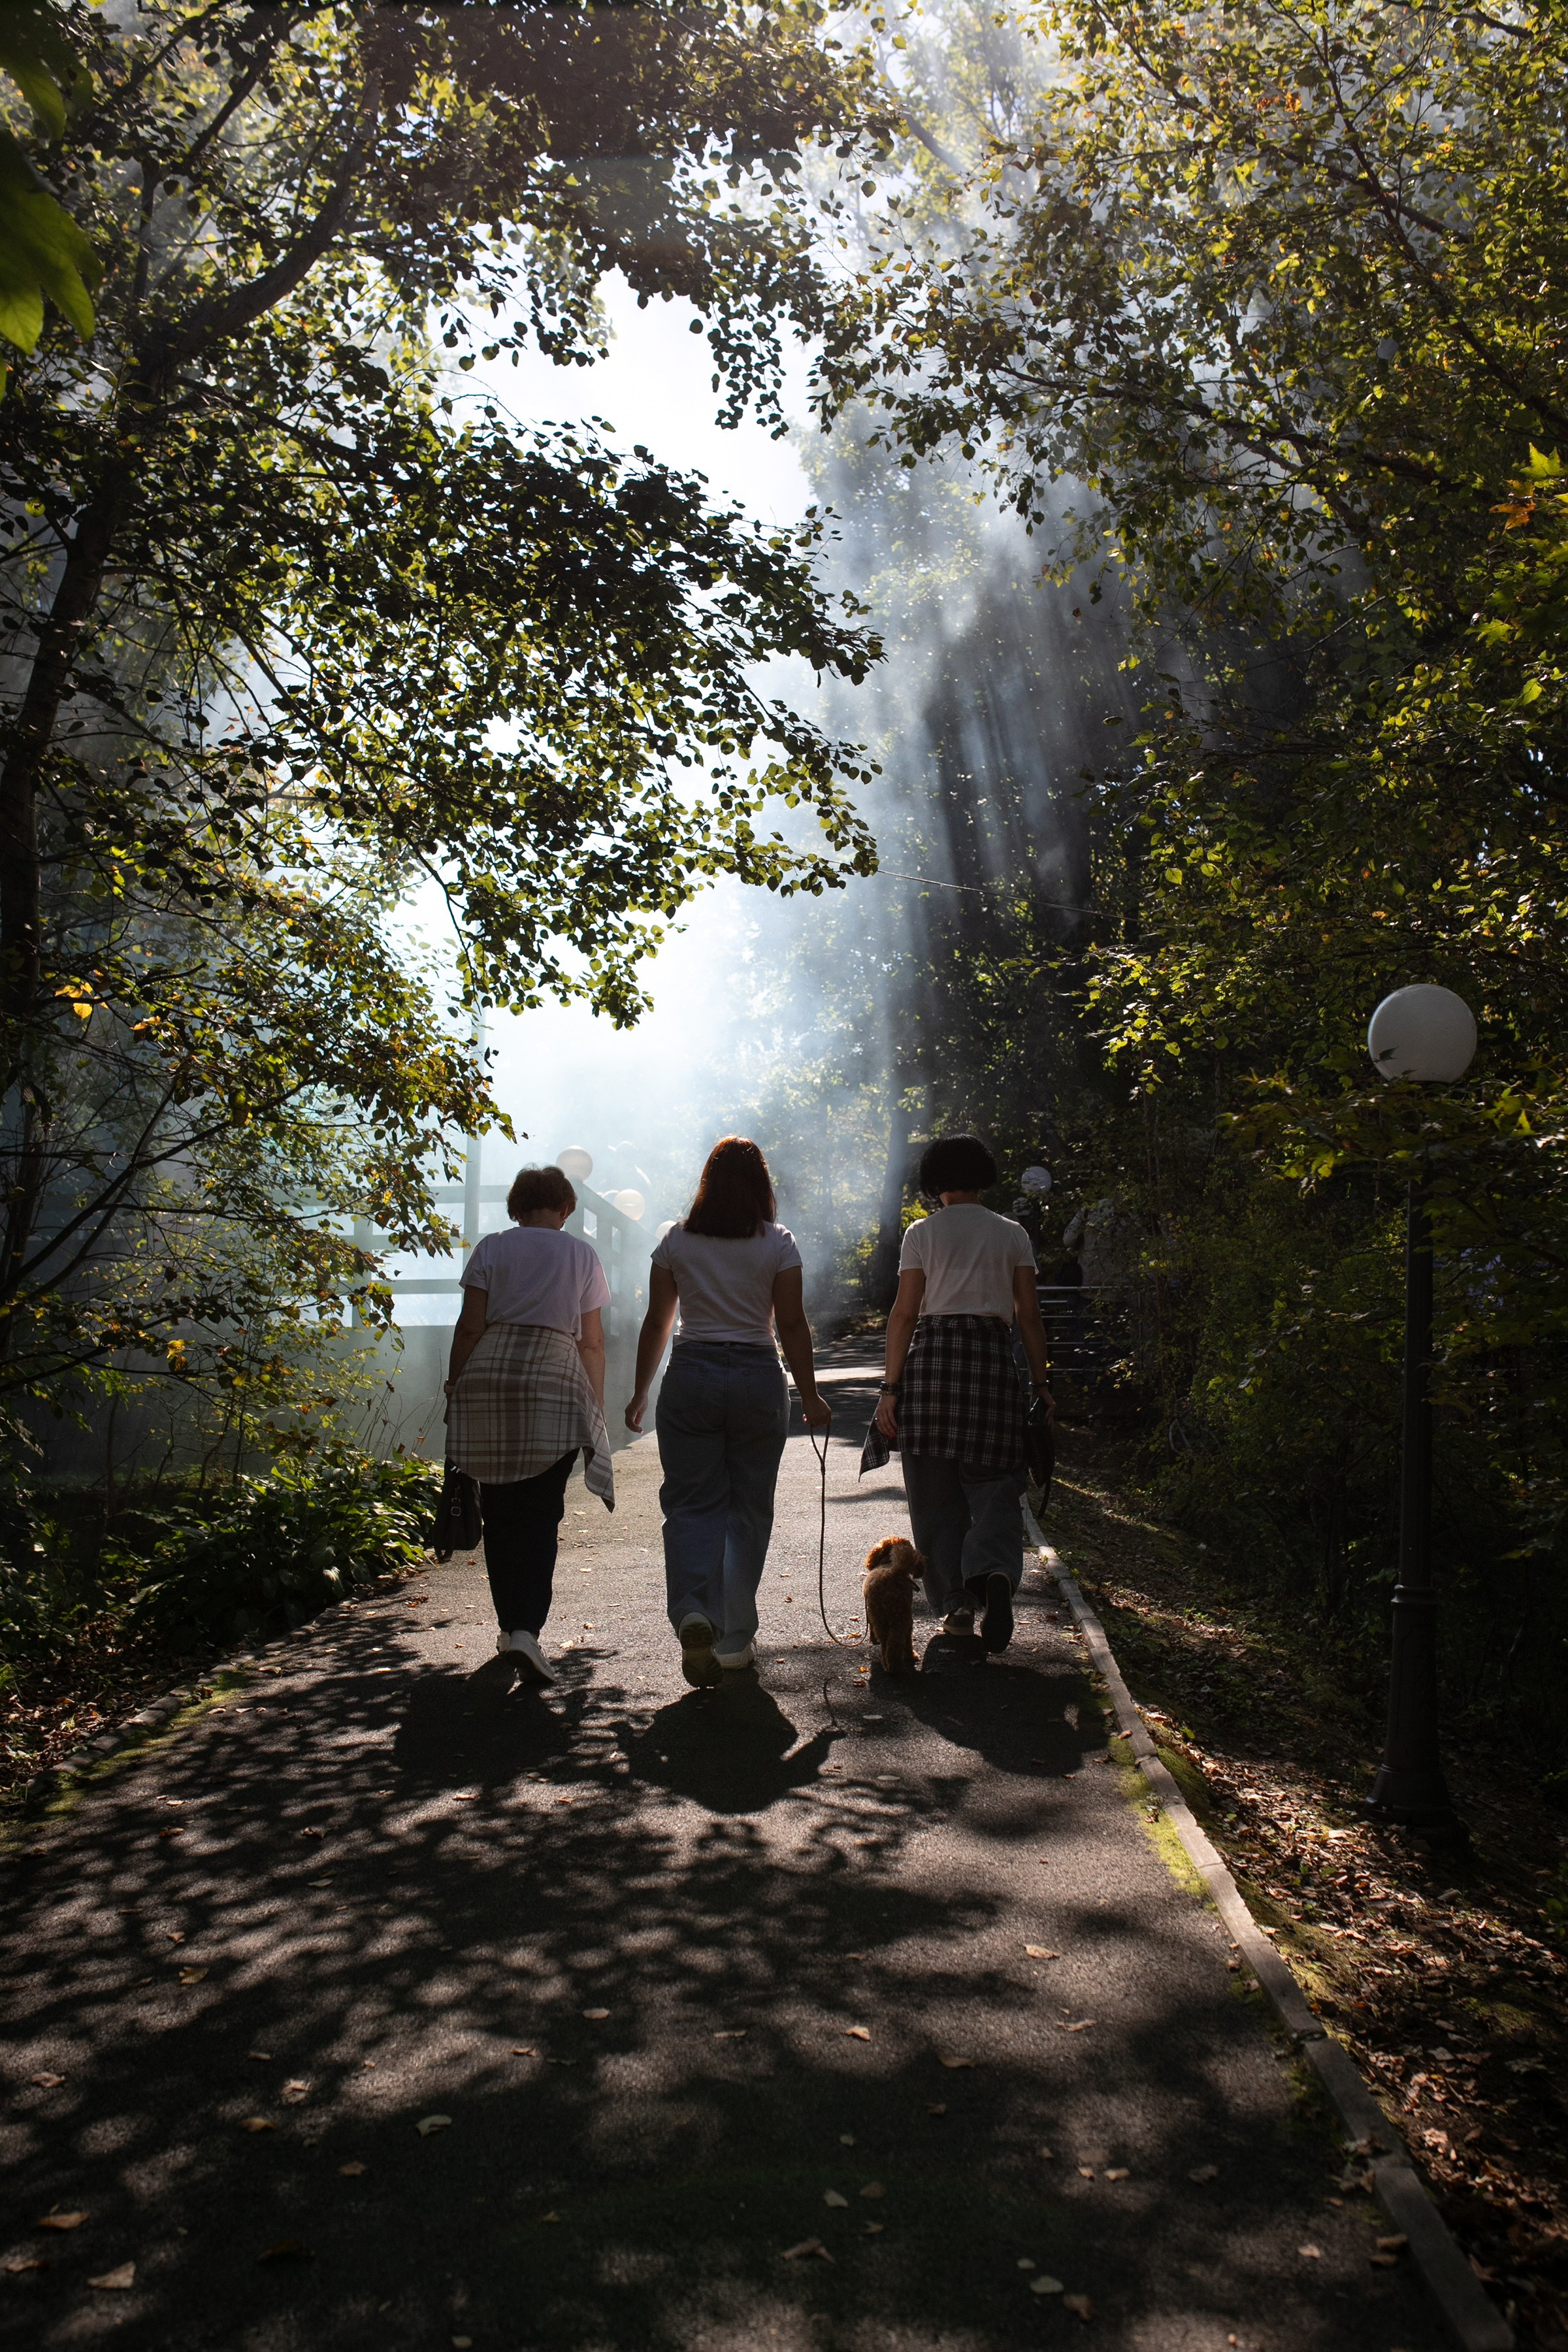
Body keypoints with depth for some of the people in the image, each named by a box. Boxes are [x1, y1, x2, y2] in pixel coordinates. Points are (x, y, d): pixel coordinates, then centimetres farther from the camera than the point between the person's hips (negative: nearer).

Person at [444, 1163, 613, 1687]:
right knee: (541, 1512, 1)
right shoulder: (582, 1255, 10)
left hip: (488, 1375, 1)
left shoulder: (491, 1248, 8)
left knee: (498, 1510, 11)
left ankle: (510, 1625, 21)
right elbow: (592, 1342, 7)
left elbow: (469, 1327, 2)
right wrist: (596, 1411, 11)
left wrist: (454, 1389, 8)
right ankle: (527, 1629, -14)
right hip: (555, 1383, -1)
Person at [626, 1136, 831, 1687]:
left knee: (691, 1503, 4)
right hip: (758, 1378, 0)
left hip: (691, 1374, 0)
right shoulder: (778, 1243, -1)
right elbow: (792, 1326, -2)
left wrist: (642, 1391, 16)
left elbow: (656, 1323, 6)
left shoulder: (677, 1241, 3)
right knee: (748, 1507, 11)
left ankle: (693, 1611, -19)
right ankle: (734, 1638, 15)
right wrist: (809, 1396, 6)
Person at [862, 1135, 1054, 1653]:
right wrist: (1042, 1383, 11)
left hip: (932, 1357, -1)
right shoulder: (1013, 1234, 11)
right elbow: (1028, 1317, 7)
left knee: (935, 1494, 8)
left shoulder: (922, 1233, 6)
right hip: (992, 1358, 1)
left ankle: (955, 1602, 6)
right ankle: (995, 1573, -23)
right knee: (993, 1486, 3)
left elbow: (904, 1314, 0)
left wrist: (891, 1387, 0)